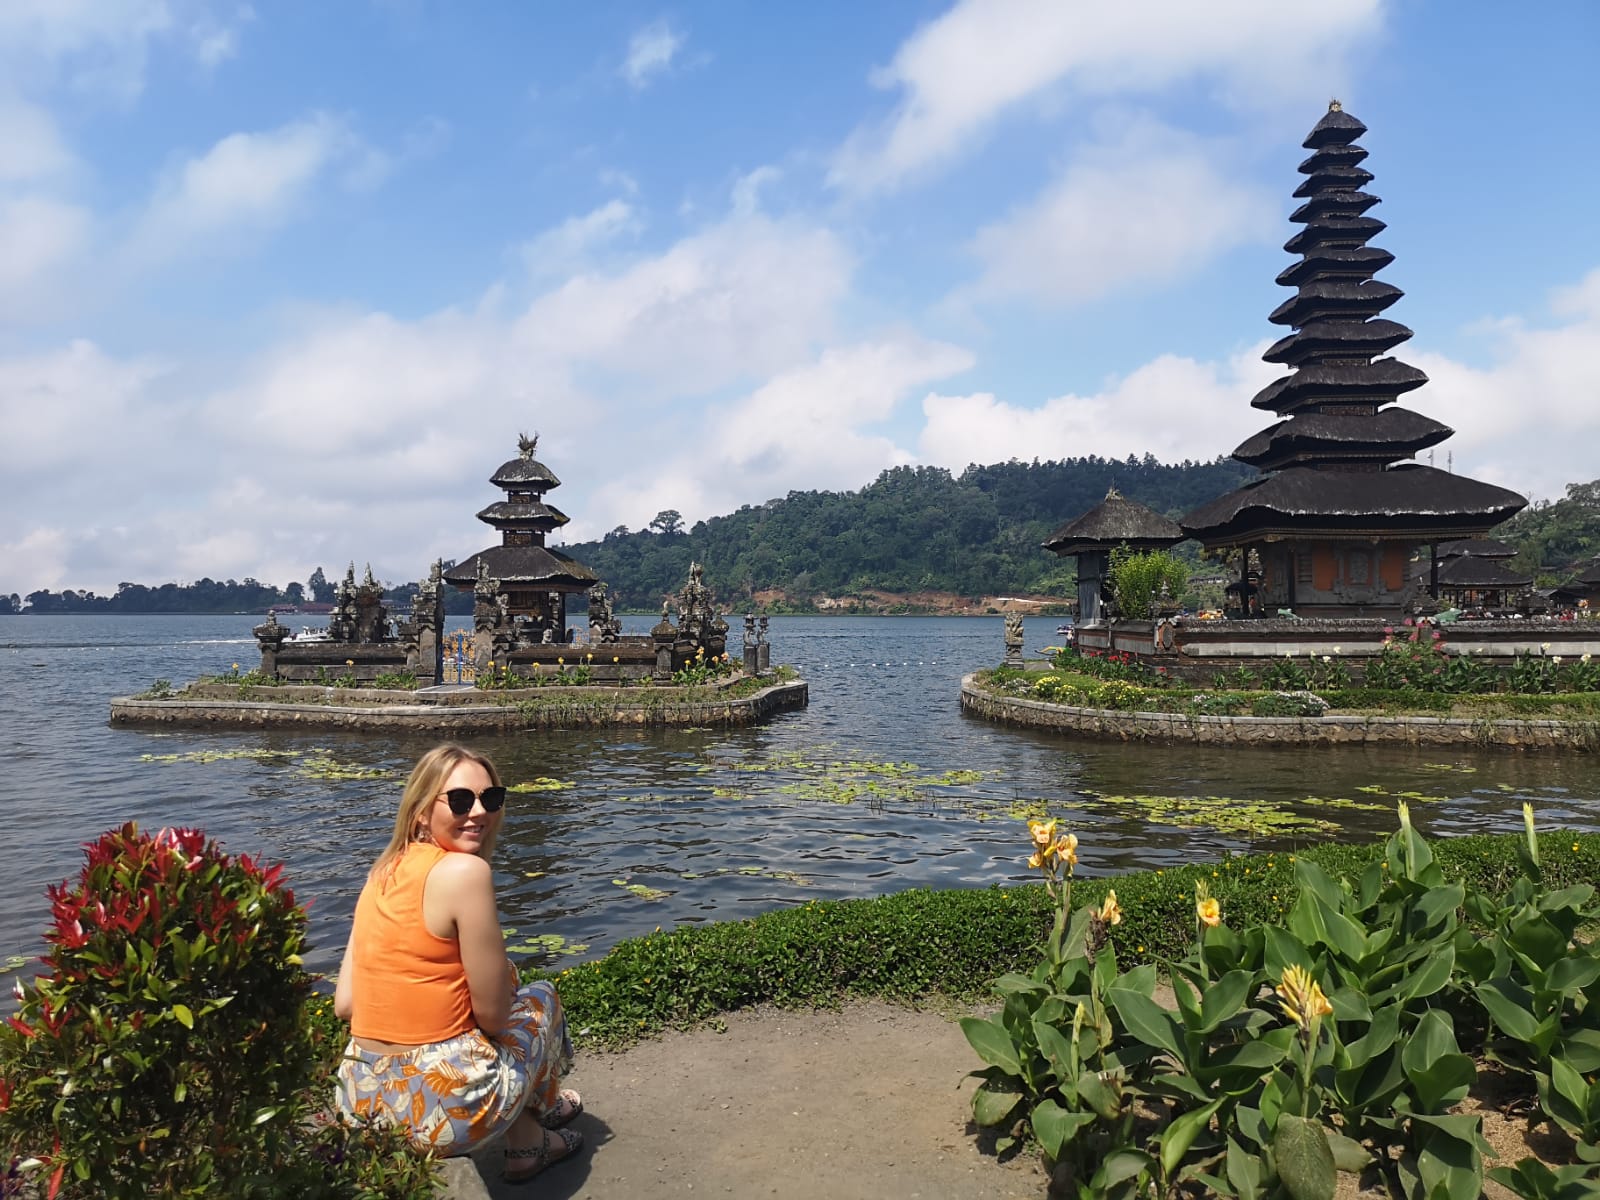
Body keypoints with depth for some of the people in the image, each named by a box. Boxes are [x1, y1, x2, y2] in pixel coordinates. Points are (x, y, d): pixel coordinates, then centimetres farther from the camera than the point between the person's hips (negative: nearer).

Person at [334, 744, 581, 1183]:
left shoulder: (383, 872, 5)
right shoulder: (465, 870, -19)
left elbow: (345, 1004, 6)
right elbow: (495, 1014, -16)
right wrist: (504, 981, 5)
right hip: (439, 1108, -7)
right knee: (540, 996, 21)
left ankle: (523, 1126, 43)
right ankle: (528, 1141, 41)